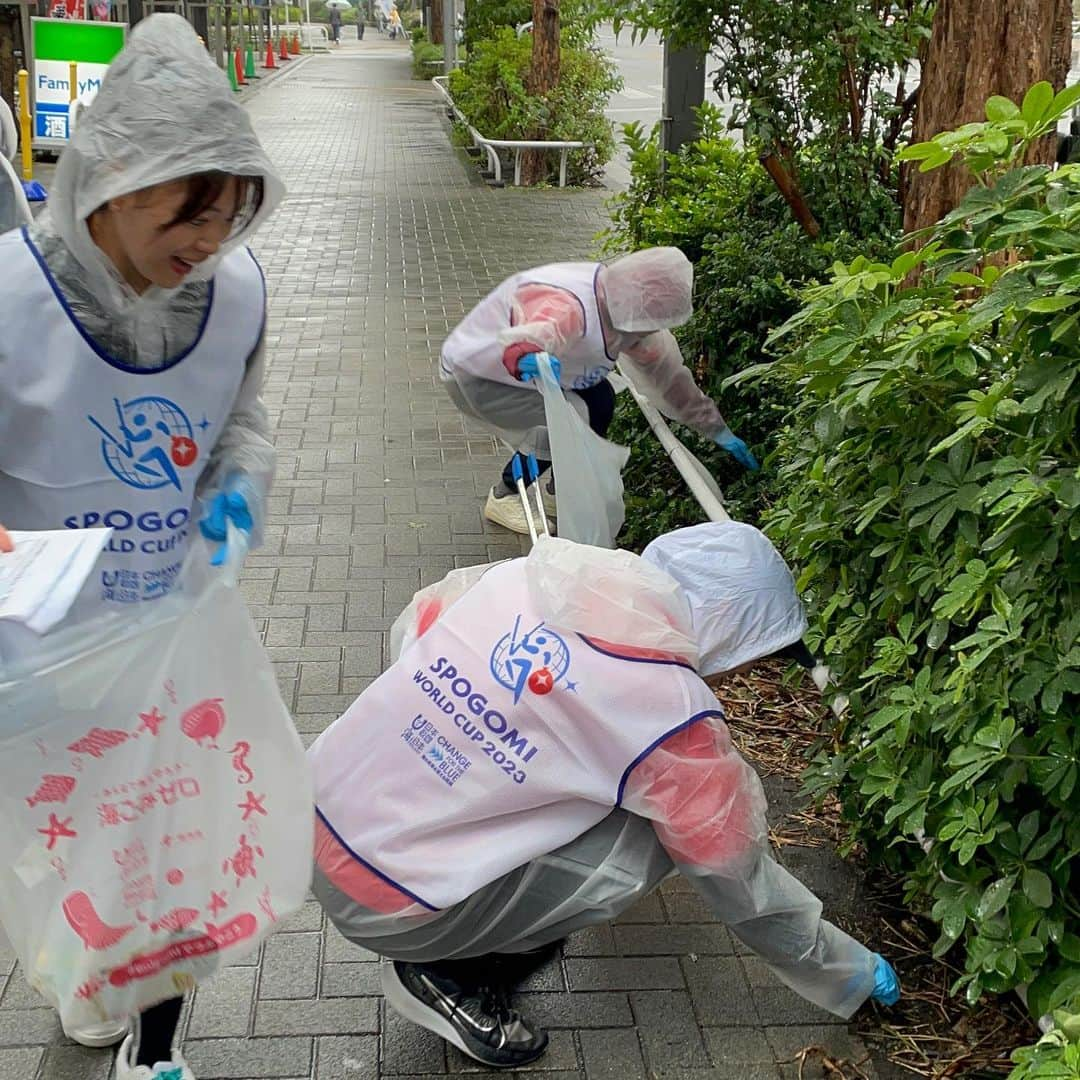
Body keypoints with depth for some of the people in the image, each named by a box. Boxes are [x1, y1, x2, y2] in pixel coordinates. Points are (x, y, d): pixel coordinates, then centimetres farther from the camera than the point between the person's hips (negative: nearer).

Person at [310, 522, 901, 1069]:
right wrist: (848, 974, 13)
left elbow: (410, 626, 13)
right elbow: (741, 882, -4)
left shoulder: (532, 572, -2)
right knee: (650, 839, -4)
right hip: (384, 902, -7)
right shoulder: (670, 716, -17)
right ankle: (449, 976, 4)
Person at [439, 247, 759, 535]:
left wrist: (717, 429, 7)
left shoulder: (625, 311, -8)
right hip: (473, 375, -8)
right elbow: (515, 345, -54)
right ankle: (504, 498, 0)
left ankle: (557, 494, 14)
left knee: (600, 402, -5)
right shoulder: (566, 308, -37)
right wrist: (526, 359, -79)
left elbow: (666, 369, 3)